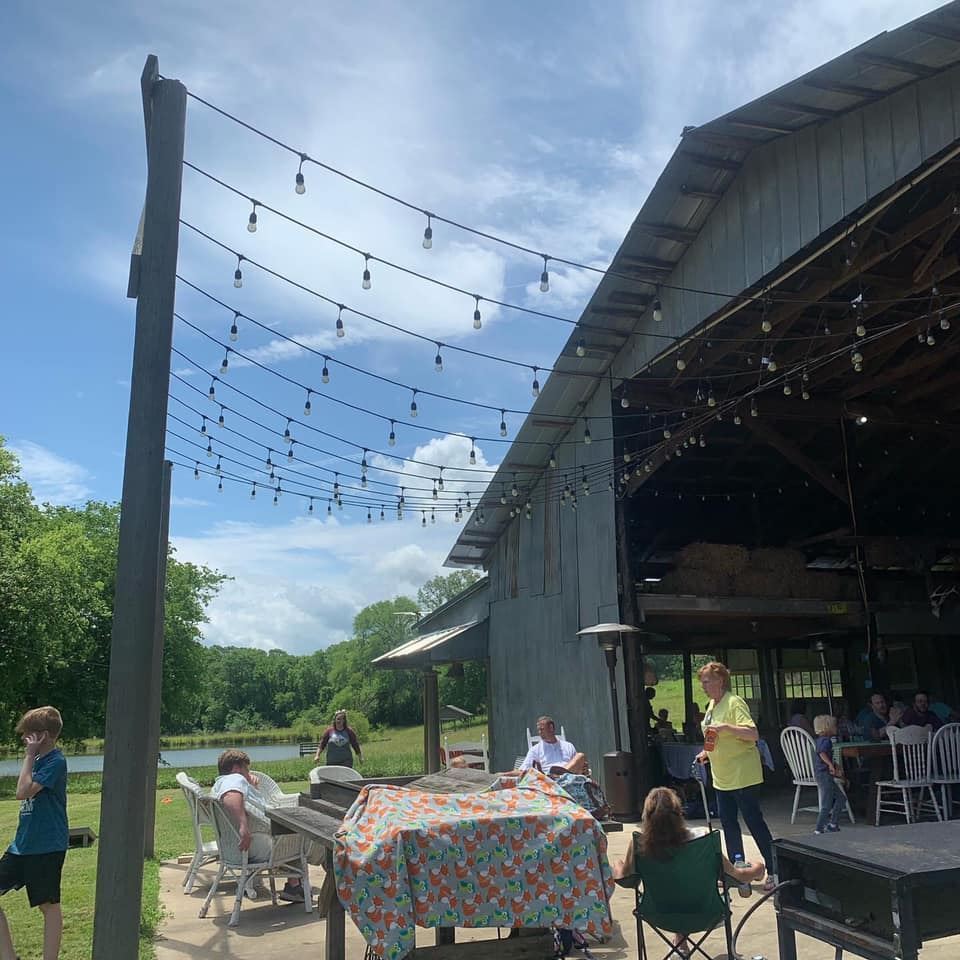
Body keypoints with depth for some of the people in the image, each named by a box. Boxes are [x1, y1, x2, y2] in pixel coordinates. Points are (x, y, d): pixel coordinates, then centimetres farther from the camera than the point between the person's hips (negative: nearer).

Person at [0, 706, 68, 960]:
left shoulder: (55, 762, -16)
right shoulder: (38, 759, 11)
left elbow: (23, 792, -24)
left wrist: (29, 756, -18)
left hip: (47, 847, -9)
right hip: (23, 844, 9)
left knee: (49, 906, 4)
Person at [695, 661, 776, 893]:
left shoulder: (734, 703, -17)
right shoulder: (712, 705, 11)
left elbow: (753, 734, -27)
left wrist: (725, 727, -38)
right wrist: (707, 752, 10)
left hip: (743, 776, -9)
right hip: (723, 777, 9)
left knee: (754, 821, -2)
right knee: (728, 823, 13)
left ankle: (774, 871, 9)